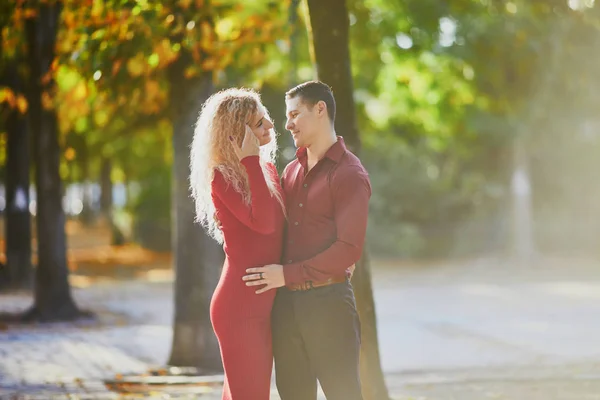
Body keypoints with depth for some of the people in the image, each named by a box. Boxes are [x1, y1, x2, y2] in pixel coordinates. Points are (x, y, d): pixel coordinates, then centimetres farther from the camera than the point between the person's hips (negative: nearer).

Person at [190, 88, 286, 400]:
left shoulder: (267, 169, 11)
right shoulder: (222, 176, -11)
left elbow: (284, 230, 15)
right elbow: (263, 222, -25)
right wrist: (251, 162, -21)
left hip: (264, 305, 8)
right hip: (239, 307, -8)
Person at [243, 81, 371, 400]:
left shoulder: (349, 174, -7)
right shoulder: (291, 171, 15)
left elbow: (349, 249, -16)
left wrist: (287, 274, -15)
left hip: (328, 301, -7)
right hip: (286, 302, 7)